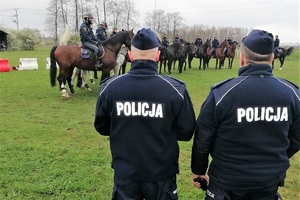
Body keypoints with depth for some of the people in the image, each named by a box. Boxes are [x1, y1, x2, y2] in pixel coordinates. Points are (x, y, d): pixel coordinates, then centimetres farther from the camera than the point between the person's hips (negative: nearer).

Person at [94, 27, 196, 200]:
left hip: (125, 172, 1)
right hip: (161, 173, 0)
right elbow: (187, 132, -8)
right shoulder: (175, 89, -18)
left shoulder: (110, 87, -13)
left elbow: (101, 127, 0)